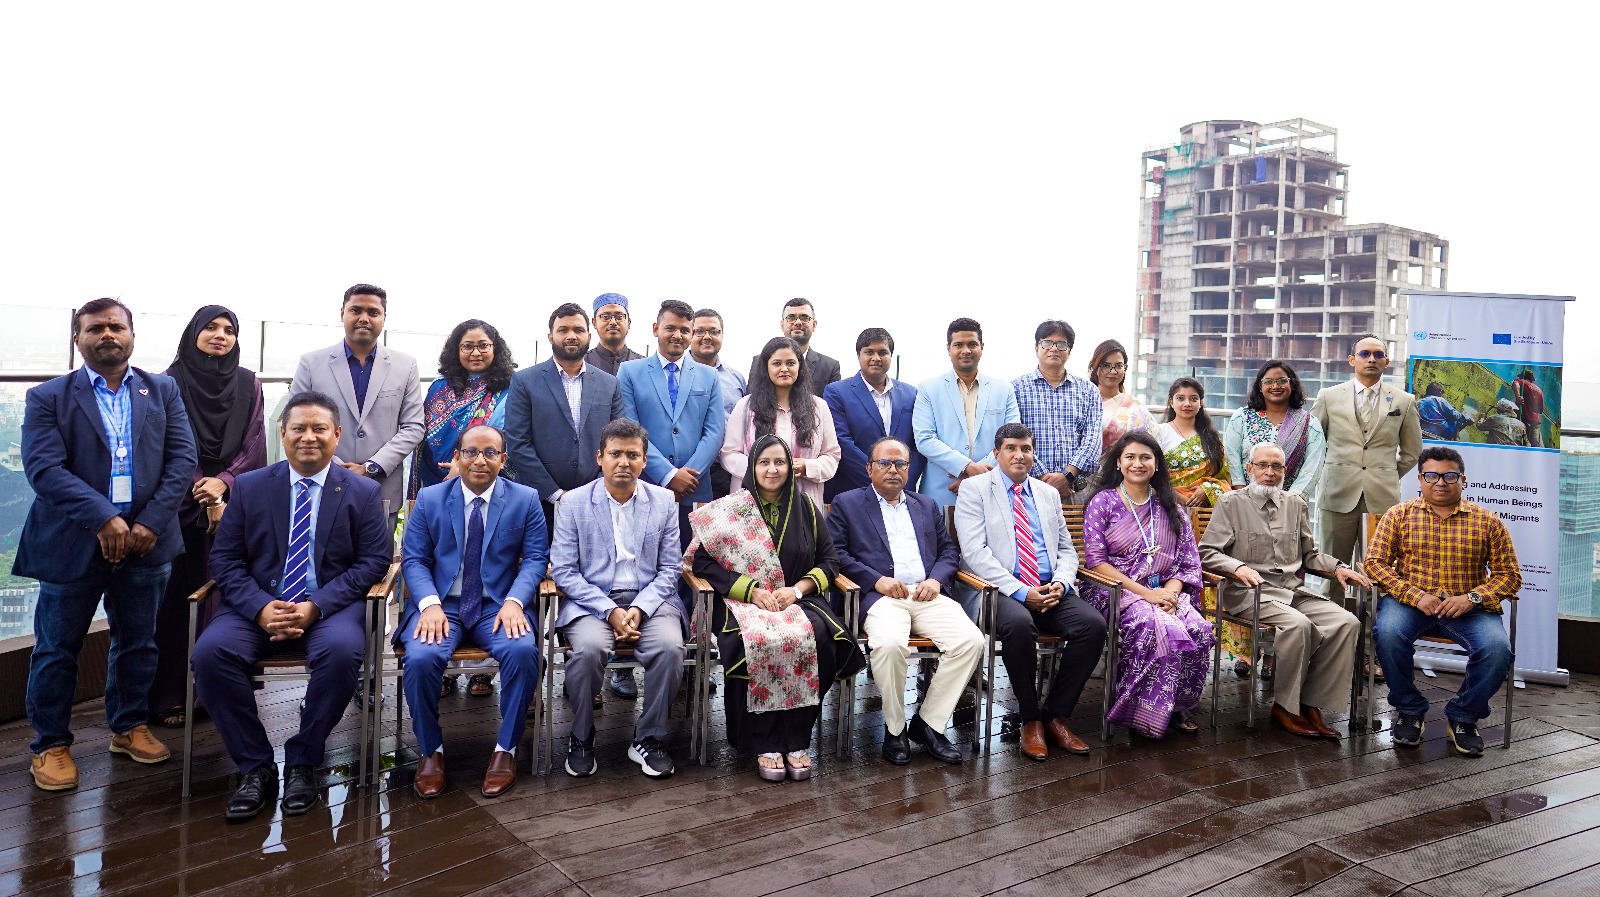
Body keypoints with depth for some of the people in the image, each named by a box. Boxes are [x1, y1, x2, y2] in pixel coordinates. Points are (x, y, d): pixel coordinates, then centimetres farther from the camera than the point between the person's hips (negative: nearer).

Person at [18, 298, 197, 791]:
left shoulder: (163, 391, 8)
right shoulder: (48, 397, 1)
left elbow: (182, 459, 0)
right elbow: (43, 468, -11)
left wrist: (151, 523, -11)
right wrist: (103, 519, -22)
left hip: (145, 542, 2)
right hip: (73, 543, -2)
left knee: (137, 643, 14)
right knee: (57, 648, 6)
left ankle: (129, 726, 30)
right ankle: (50, 745, 21)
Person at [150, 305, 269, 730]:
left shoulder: (247, 384, 9)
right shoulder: (171, 382, 2)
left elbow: (253, 444, 4)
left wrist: (223, 482, -11)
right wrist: (205, 497, -12)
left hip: (234, 501, 2)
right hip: (180, 503, -2)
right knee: (176, 594, -1)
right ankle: (170, 695, 5)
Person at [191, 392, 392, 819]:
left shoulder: (363, 492, 5)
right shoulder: (249, 487, 10)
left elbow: (374, 561, -1)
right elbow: (225, 559, 6)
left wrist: (315, 606, -15)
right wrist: (260, 607, -13)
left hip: (330, 605, -2)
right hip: (260, 605, 2)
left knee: (343, 651, -34)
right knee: (210, 652, -27)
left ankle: (302, 763, -13)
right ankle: (255, 767, -12)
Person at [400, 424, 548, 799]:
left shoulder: (525, 500, 6)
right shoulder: (429, 499, 8)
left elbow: (535, 558, 1)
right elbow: (414, 560, 4)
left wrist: (513, 601, -17)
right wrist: (430, 604, -15)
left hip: (499, 606, -1)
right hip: (442, 604, 1)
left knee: (523, 651, -31)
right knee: (420, 658, -29)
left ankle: (506, 748, -11)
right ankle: (431, 750, -4)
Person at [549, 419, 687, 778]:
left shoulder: (664, 502, 7)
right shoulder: (573, 502, 3)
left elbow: (670, 569, 6)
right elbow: (563, 570, -3)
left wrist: (639, 609, -12)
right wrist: (610, 611, -15)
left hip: (649, 600, 1)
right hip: (592, 601, -1)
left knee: (670, 647, -29)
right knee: (589, 647, -32)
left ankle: (649, 738, -6)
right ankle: (581, 737, -6)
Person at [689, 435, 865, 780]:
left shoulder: (805, 508, 12)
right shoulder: (730, 509, 6)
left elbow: (829, 560, 10)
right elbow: (702, 560, -1)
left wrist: (797, 589, -9)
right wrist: (752, 590, -12)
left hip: (799, 599, 2)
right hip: (743, 601, -2)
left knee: (817, 636, -31)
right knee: (758, 639, -35)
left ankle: (796, 741, -19)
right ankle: (765, 745, -21)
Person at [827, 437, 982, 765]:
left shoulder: (927, 506, 27)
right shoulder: (846, 503, 14)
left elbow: (949, 551, 21)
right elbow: (836, 553, 2)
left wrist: (936, 579, -1)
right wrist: (877, 580, -11)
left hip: (928, 596, 4)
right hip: (882, 596, -4)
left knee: (971, 640, -23)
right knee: (890, 643, -36)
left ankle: (928, 723, -7)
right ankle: (894, 728, -11)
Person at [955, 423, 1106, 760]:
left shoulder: (1049, 493, 20)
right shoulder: (975, 489, 4)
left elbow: (1066, 550, 20)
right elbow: (975, 551, -8)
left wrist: (1061, 583, -4)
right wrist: (1021, 592, -17)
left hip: (1050, 591, 5)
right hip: (1000, 591, -5)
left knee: (1094, 624, -22)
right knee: (1019, 625, -37)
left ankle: (1056, 714, -7)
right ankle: (1030, 719, -15)